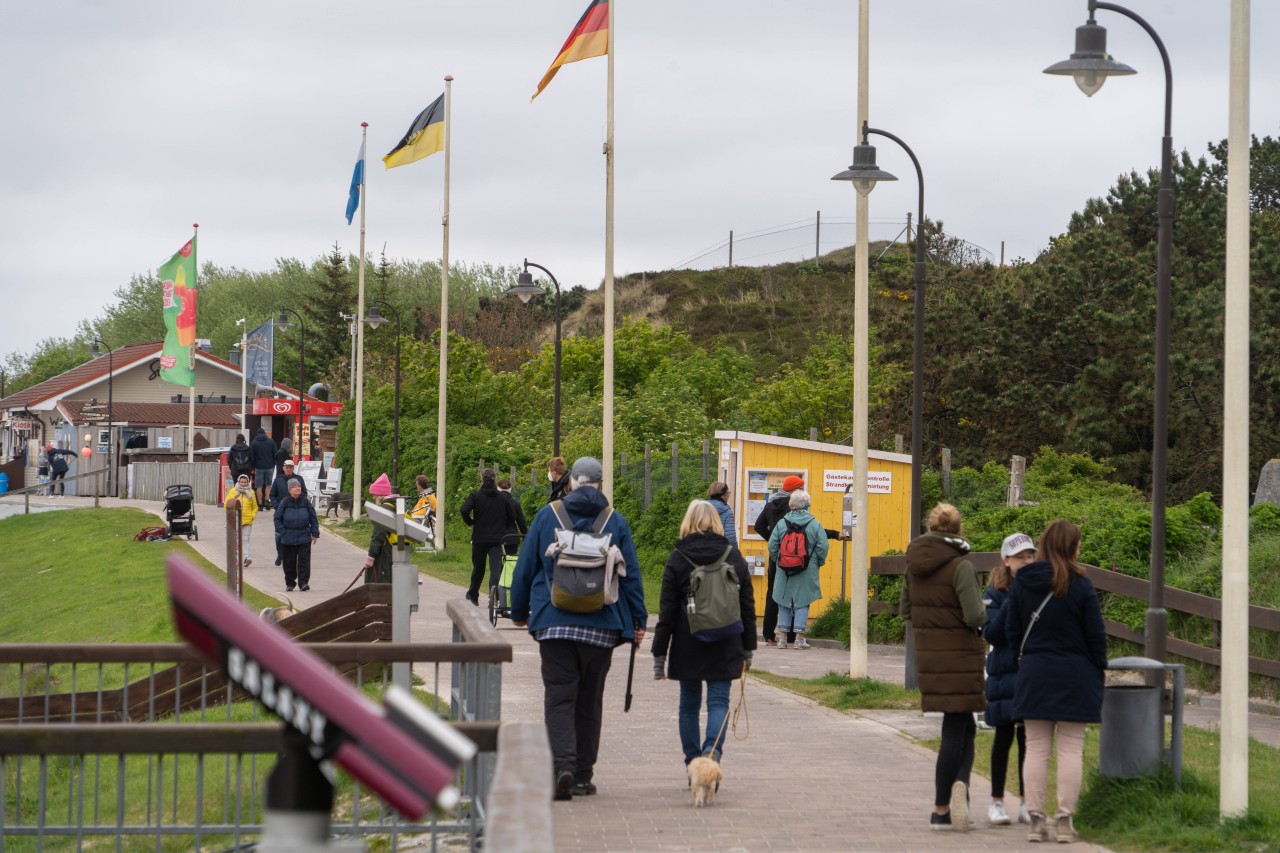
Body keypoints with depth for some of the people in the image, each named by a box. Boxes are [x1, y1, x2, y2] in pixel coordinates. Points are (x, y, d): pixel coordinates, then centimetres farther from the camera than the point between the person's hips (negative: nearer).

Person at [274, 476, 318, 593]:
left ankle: (303, 582, -5)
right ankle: (290, 583, 20)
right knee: (289, 562, 8)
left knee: (304, 561, -7)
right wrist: (282, 532, -4)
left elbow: (313, 519, 8)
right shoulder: (284, 503, -2)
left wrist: (315, 534, 4)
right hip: (288, 539, 0)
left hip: (304, 539, 0)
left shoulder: (306, 502, 1)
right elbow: (277, 519, 4)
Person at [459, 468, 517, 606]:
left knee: (478, 568, 15)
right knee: (496, 568, -7)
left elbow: (464, 510, -18)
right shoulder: (502, 497, 4)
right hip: (497, 539, 0)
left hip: (479, 538, 0)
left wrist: (470, 523, -1)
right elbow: (512, 517, 6)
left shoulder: (476, 495, -3)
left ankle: (473, 595, 32)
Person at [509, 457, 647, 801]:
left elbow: (525, 567, 7)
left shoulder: (547, 516, 3)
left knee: (559, 697, -3)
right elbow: (631, 575, 3)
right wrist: (638, 620, 9)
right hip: (600, 627, 1)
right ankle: (583, 775, 14)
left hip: (554, 622, -1)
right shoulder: (616, 521, 4)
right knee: (589, 700, 11)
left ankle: (562, 765, -23)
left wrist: (519, 612, 18)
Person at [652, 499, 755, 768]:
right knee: (719, 701, 2)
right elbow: (748, 607, 8)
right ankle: (713, 750, -22)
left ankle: (693, 763, 12)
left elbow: (667, 612, -4)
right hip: (725, 647, 1)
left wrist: (659, 655, 0)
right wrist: (748, 648, 15)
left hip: (687, 647, -1)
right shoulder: (734, 558, 4)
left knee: (689, 704, 11)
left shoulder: (677, 559, -3)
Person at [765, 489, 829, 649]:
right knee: (802, 603, 4)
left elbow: (772, 546, -2)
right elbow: (823, 546, -8)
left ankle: (782, 638, 9)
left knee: (784, 603, 10)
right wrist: (818, 563, 8)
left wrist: (777, 561, 13)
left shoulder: (781, 523, -1)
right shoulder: (814, 524, -6)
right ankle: (799, 638, 1)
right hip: (807, 570, -2)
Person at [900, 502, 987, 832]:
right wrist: (982, 617, 1)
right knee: (955, 731, 3)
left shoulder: (914, 564, 5)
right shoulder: (960, 566, -15)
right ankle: (941, 811, 0)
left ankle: (958, 790, 4)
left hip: (927, 656, 6)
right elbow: (975, 615, -20)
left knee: (964, 728, 15)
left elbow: (905, 610, 13)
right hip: (960, 657, -6)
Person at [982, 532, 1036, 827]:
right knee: (1004, 734, 3)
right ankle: (996, 801, 11)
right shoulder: (996, 592, -2)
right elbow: (991, 633, -11)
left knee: (1029, 736, 5)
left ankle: (1026, 803, 13)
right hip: (1005, 671, -2)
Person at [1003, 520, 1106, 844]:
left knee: (1036, 748, 7)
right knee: (1071, 749, 2)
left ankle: (1036, 819, 5)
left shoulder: (1021, 584, 0)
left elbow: (1012, 633, 4)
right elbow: (1096, 635, -5)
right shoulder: (1081, 586, -10)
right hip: (1074, 677, -3)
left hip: (1034, 675, 3)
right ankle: (1065, 819, 0)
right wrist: (1099, 670, 7)